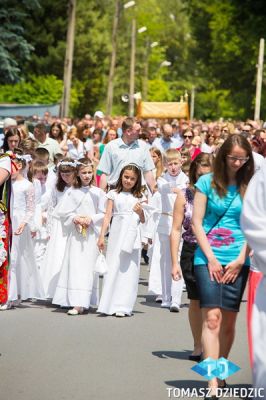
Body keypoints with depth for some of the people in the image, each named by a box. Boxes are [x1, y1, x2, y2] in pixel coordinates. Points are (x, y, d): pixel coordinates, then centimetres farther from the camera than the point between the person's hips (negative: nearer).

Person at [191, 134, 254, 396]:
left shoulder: (249, 187, 7)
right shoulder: (207, 183, 2)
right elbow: (197, 223, 1)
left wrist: (240, 260, -5)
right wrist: (211, 258, -6)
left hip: (237, 261, 2)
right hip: (208, 257, -2)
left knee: (228, 321, 4)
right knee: (212, 318, -11)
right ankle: (213, 383, -16)